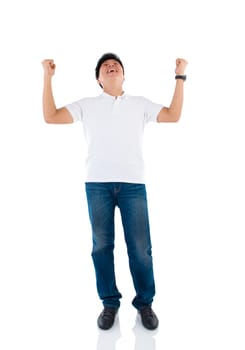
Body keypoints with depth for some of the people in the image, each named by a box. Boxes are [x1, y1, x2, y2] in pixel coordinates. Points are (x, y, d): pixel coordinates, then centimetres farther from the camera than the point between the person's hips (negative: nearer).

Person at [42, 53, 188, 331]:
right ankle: (110, 302, 22)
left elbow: (173, 115, 10)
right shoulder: (86, 105, 15)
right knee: (102, 245, 6)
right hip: (97, 184, 1)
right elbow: (51, 116, 9)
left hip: (133, 184, 0)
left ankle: (144, 302, 19)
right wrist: (48, 77, 8)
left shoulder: (140, 104, 16)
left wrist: (180, 77, 9)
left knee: (140, 247, 0)